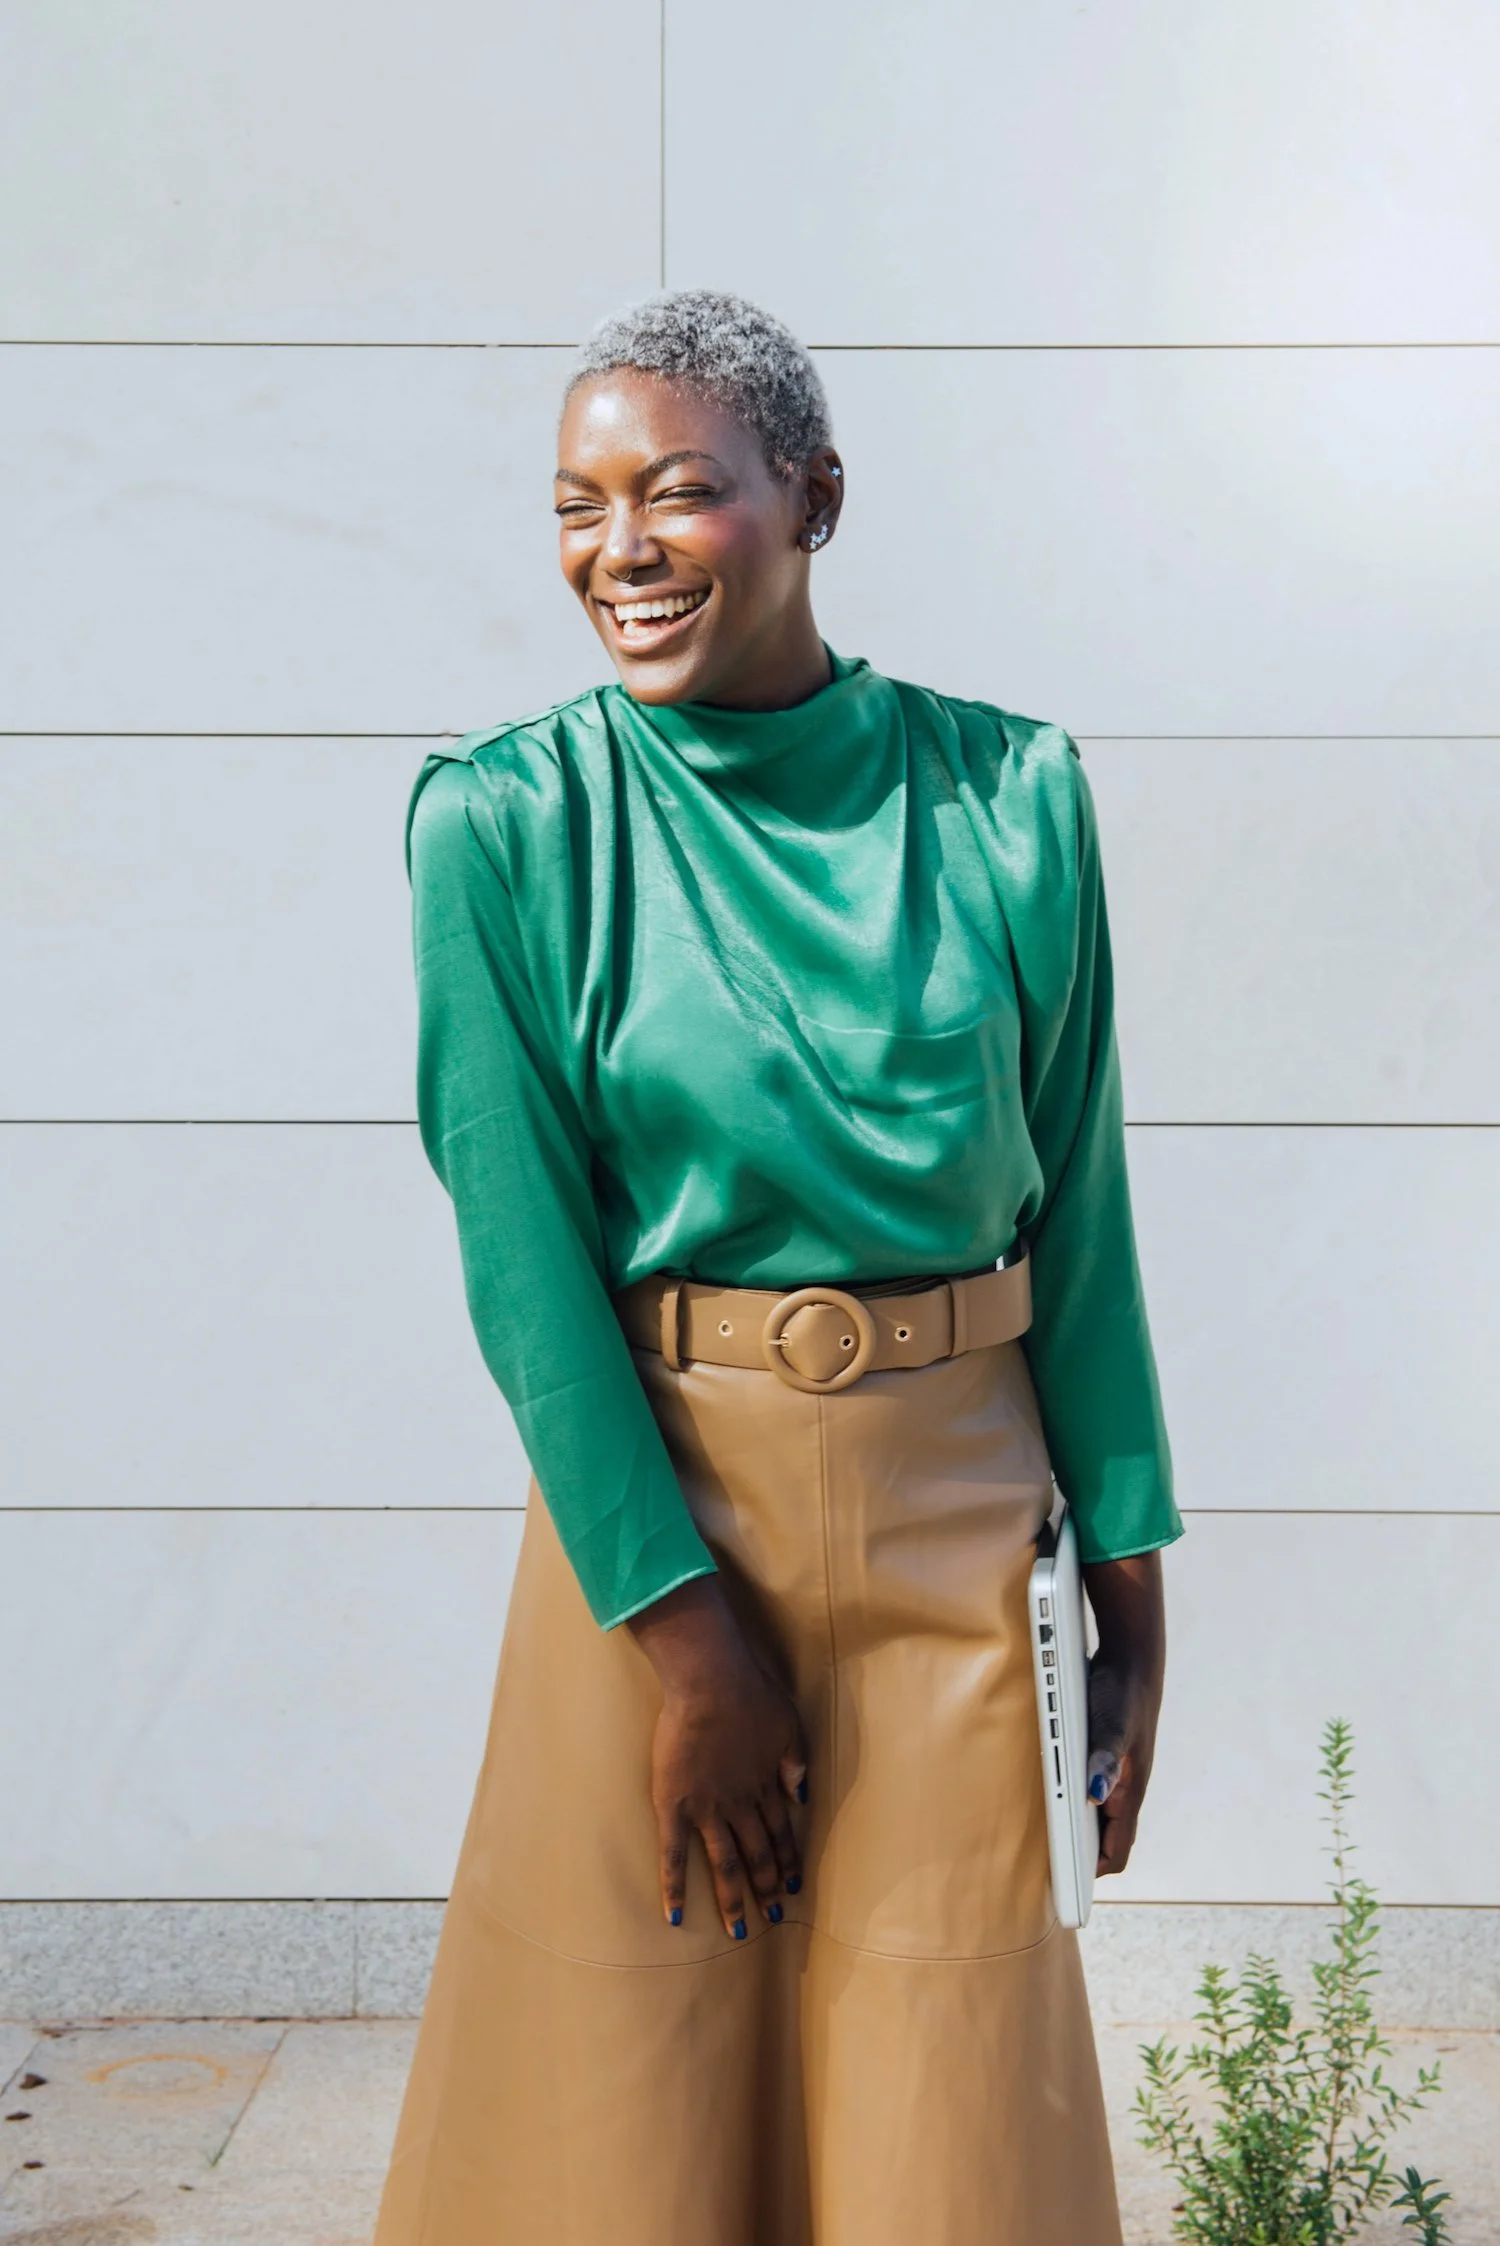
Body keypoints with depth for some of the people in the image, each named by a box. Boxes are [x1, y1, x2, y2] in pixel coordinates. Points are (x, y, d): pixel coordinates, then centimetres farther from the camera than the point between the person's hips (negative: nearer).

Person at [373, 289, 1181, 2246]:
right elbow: (521, 1253, -10)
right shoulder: (507, 820, -8)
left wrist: (1130, 1579, 1)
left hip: (962, 1512, 2)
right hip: (647, 1496, -1)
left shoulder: (1008, 794, -2)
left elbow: (1081, 1207, 2)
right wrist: (684, 1632, -11)